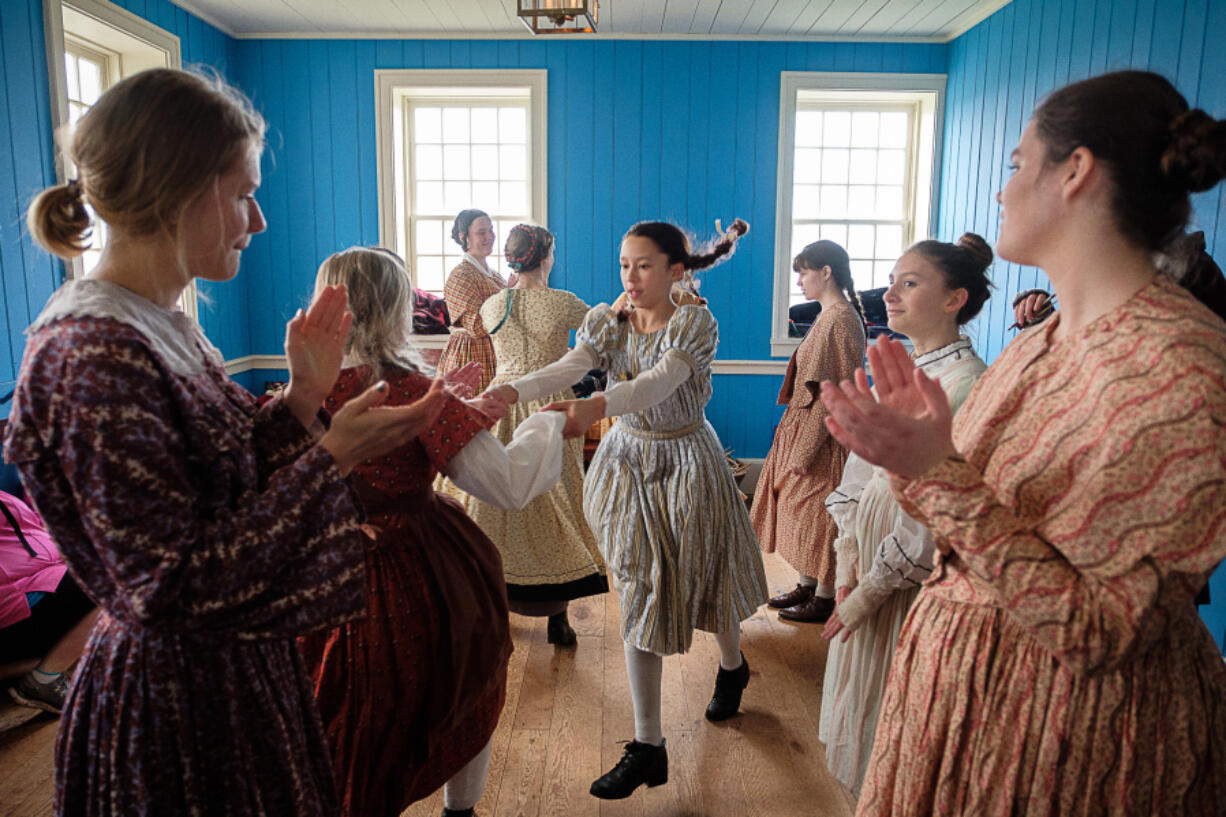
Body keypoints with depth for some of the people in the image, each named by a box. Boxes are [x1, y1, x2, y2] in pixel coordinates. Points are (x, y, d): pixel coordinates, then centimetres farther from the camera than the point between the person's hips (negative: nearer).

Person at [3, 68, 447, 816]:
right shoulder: (94, 356, -25)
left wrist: (301, 399, -4)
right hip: (177, 705, -8)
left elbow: (228, 481, 4)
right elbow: (173, 589, -26)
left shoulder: (161, 326, 3)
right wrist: (332, 457, -28)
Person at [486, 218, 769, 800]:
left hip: (686, 463, -3)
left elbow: (658, 383, -36)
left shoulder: (695, 323, -16)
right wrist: (510, 391, -40)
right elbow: (567, 367, -20)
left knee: (704, 576, 13)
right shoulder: (606, 320, -2)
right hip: (626, 459, 4)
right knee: (640, 595, 3)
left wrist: (597, 405, -55)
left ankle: (731, 666, 50)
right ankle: (647, 747, 10)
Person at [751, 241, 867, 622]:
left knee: (818, 514, 2)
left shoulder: (840, 321, -20)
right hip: (806, 428, 10)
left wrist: (806, 447, -20)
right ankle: (807, 586, 30)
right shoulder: (832, 316, 10)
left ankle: (824, 599, 16)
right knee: (802, 510, 17)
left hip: (823, 436, -10)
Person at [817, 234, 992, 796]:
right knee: (859, 683, 22)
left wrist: (870, 590, -16)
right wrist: (847, 558, -3)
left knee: (893, 701, 10)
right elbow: (860, 464, 5)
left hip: (916, 571, -8)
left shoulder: (966, 383, -21)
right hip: (869, 550, 8)